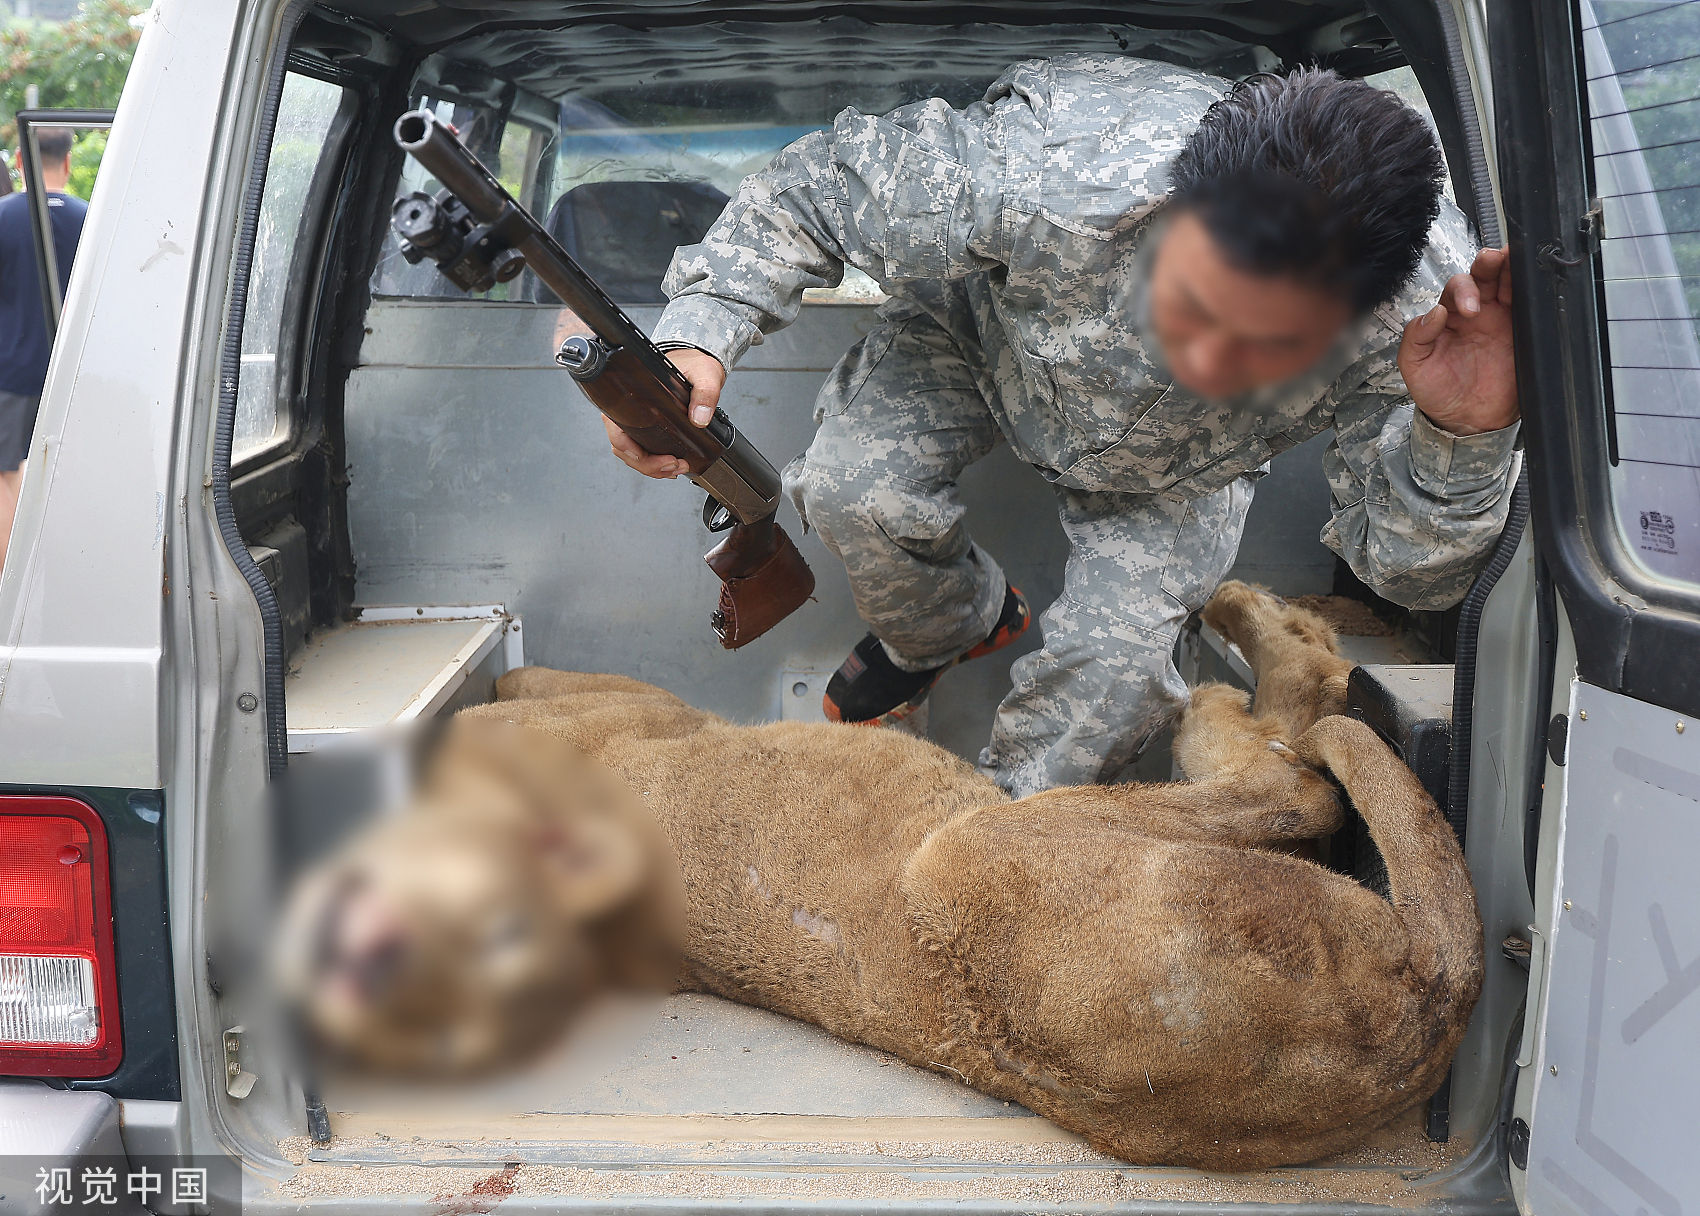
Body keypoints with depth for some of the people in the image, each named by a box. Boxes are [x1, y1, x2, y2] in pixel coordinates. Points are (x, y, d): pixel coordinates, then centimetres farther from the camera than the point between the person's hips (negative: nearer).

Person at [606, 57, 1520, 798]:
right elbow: (818, 186, -27)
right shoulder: (1046, 176, -46)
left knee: (1116, 660, -18)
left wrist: (1464, 437, -51)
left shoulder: (1419, 323, -41)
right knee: (855, 491, -24)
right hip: (986, 330, 0)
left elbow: (1409, 572, -30)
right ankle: (947, 628, 15)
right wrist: (699, 331, -41)